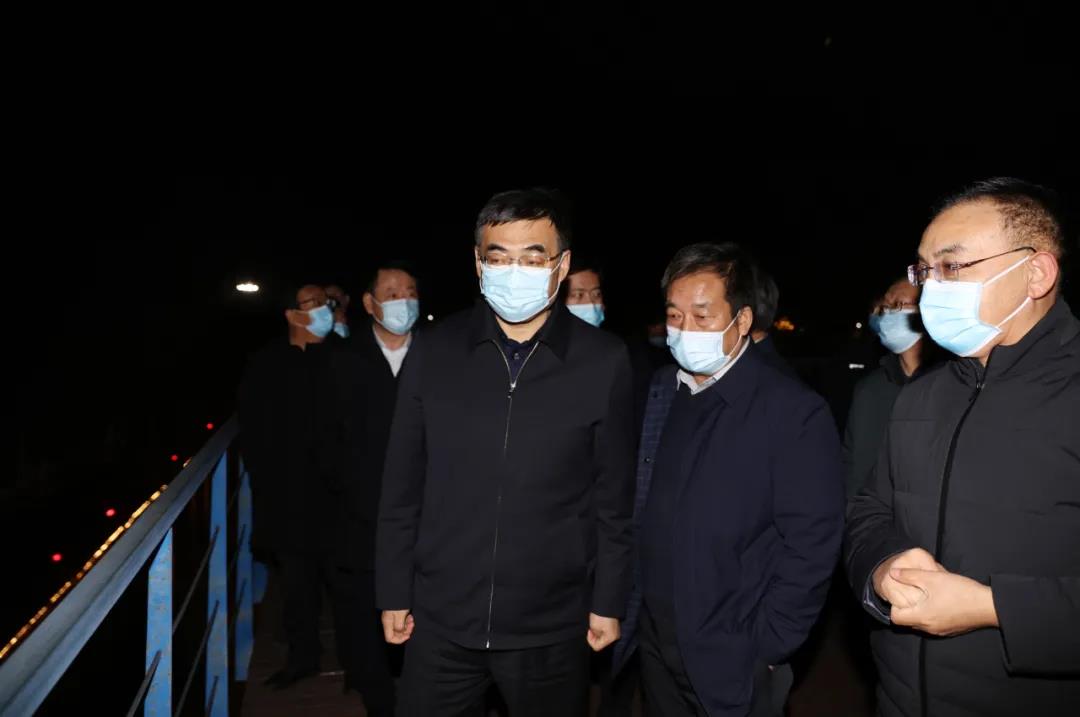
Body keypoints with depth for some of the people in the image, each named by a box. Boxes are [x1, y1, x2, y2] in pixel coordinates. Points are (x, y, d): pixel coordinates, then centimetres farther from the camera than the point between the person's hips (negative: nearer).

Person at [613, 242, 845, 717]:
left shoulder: (795, 411, -13)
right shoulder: (657, 393, 2)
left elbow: (811, 546, -14)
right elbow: (639, 511, 5)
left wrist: (766, 647, -12)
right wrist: (625, 611, 1)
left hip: (732, 659, -4)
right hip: (653, 644, 5)